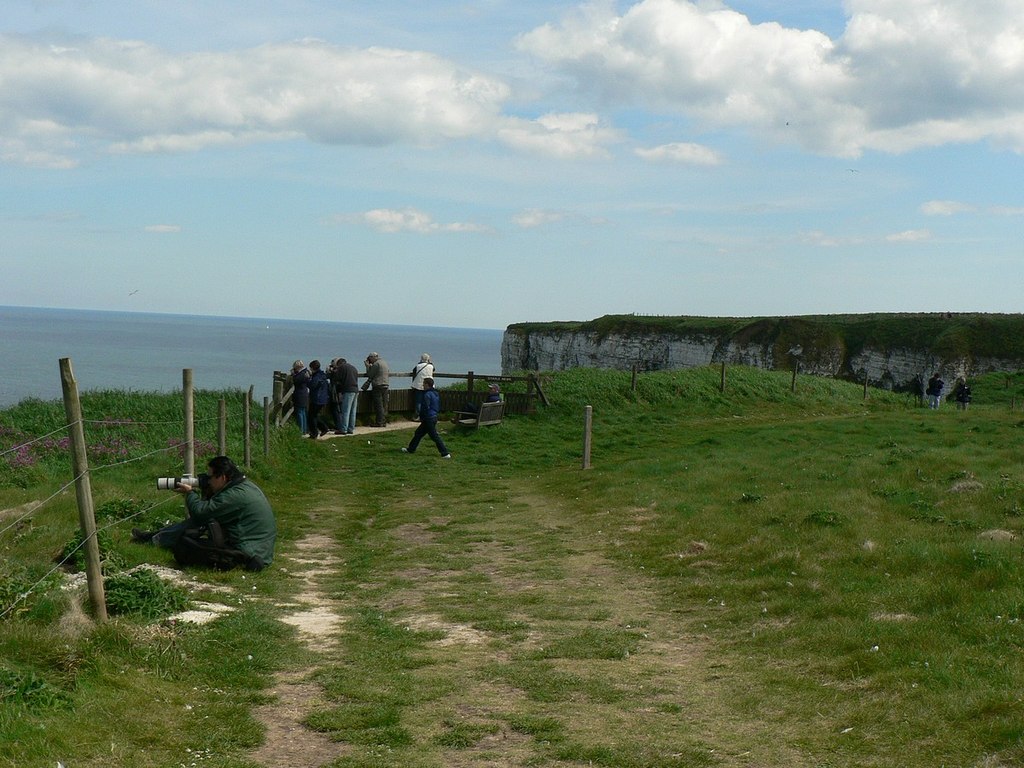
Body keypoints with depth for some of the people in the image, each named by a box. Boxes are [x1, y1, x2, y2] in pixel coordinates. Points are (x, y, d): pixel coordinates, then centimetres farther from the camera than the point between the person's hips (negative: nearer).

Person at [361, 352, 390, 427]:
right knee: (384, 405, 8)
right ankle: (384, 421, 9)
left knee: (378, 405, -7)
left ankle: (379, 422, -8)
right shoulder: (385, 363, 16)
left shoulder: (376, 364, -10)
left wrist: (368, 366, 6)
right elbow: (389, 374, 22)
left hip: (378, 386, -8)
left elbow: (369, 375, -4)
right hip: (386, 385, 8)